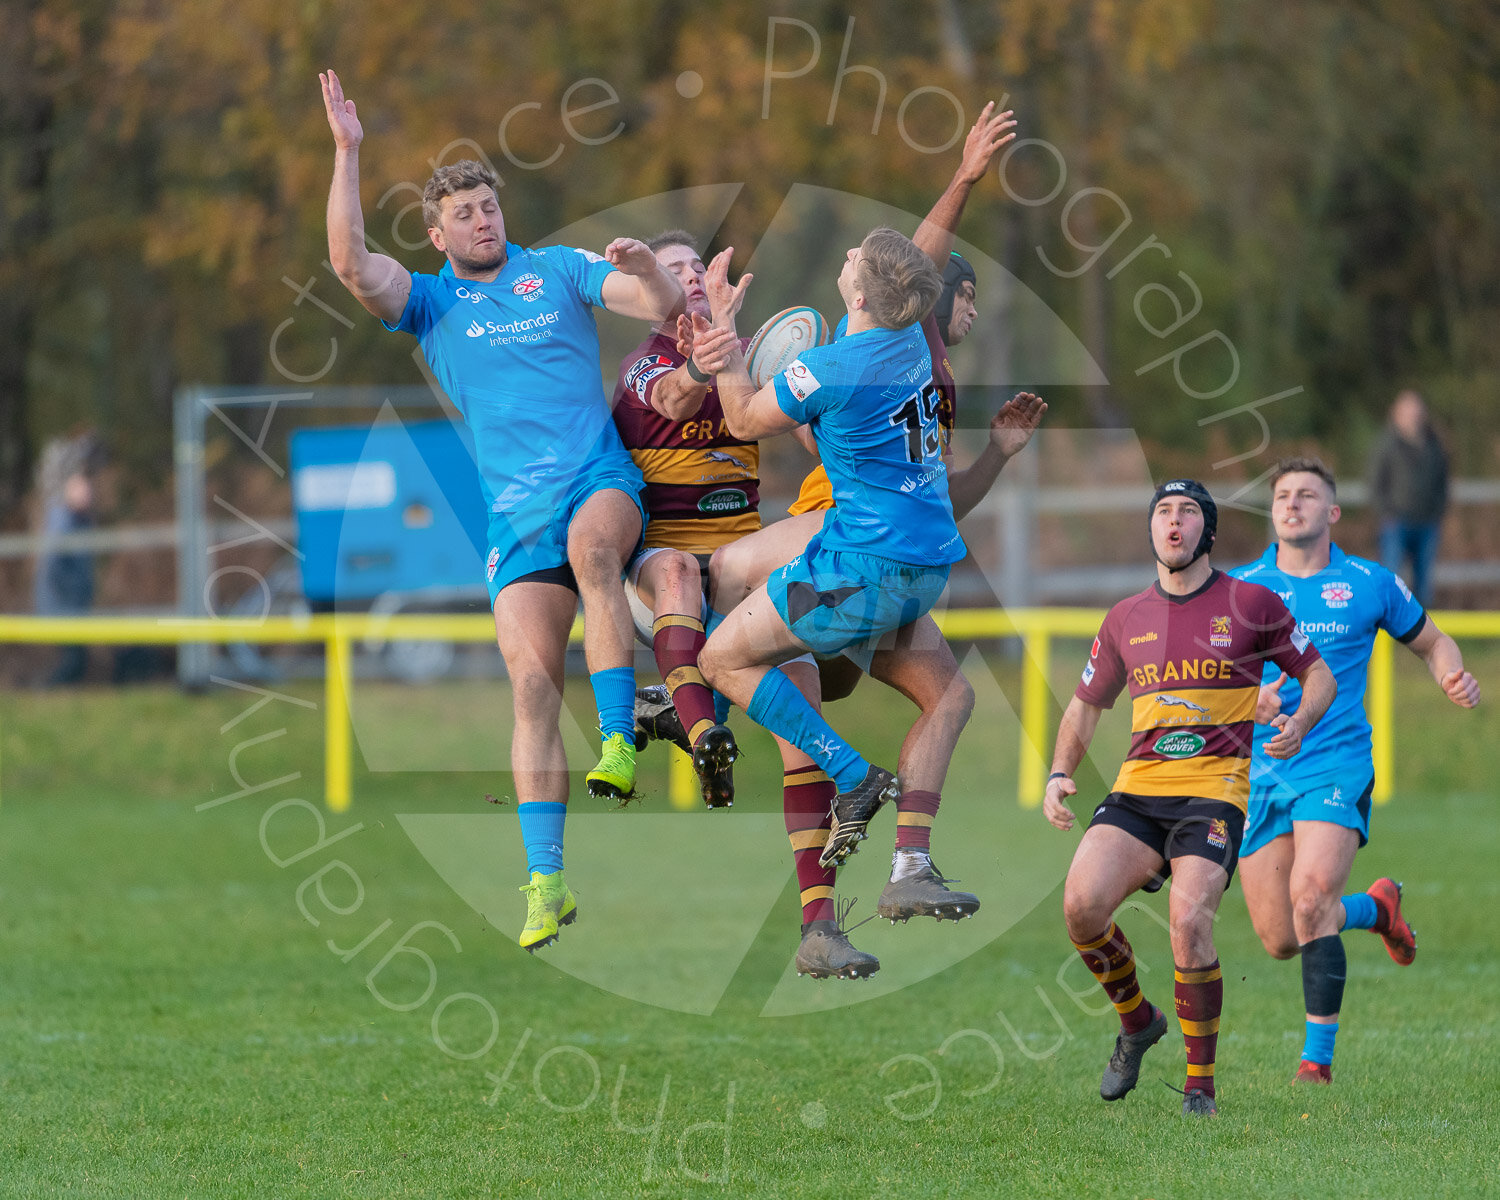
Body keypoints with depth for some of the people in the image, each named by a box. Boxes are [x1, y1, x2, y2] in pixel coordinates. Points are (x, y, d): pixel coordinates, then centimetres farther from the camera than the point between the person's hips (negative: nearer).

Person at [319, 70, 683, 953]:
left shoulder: (557, 271, 10)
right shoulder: (430, 303, 12)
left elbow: (664, 305, 4)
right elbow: (351, 261, -5)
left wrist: (647, 269, -19)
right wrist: (348, 153, -10)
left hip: (601, 480, -2)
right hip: (515, 511, 2)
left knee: (592, 542, -38)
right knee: (531, 688, -10)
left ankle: (620, 744, -38)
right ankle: (546, 883, -8)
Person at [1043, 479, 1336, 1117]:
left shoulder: (1252, 604, 4)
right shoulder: (1126, 618, 13)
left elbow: (1318, 674, 13)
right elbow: (1086, 704, 23)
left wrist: (1300, 722, -9)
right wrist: (1059, 775, 8)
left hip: (1215, 787, -3)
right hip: (1138, 789, 3)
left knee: (1188, 921, -24)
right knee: (1082, 904, -19)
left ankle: (1200, 1084, -8)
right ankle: (1137, 1020, 10)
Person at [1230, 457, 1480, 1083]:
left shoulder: (1370, 584, 3)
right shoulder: (1240, 588, 5)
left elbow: (1431, 642, 17)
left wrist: (1454, 678, -5)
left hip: (1335, 767, -3)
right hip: (1259, 772, 3)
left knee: (1310, 898, -25)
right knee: (1279, 940, 1)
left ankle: (1318, 1057, -18)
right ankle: (1376, 906, 33)